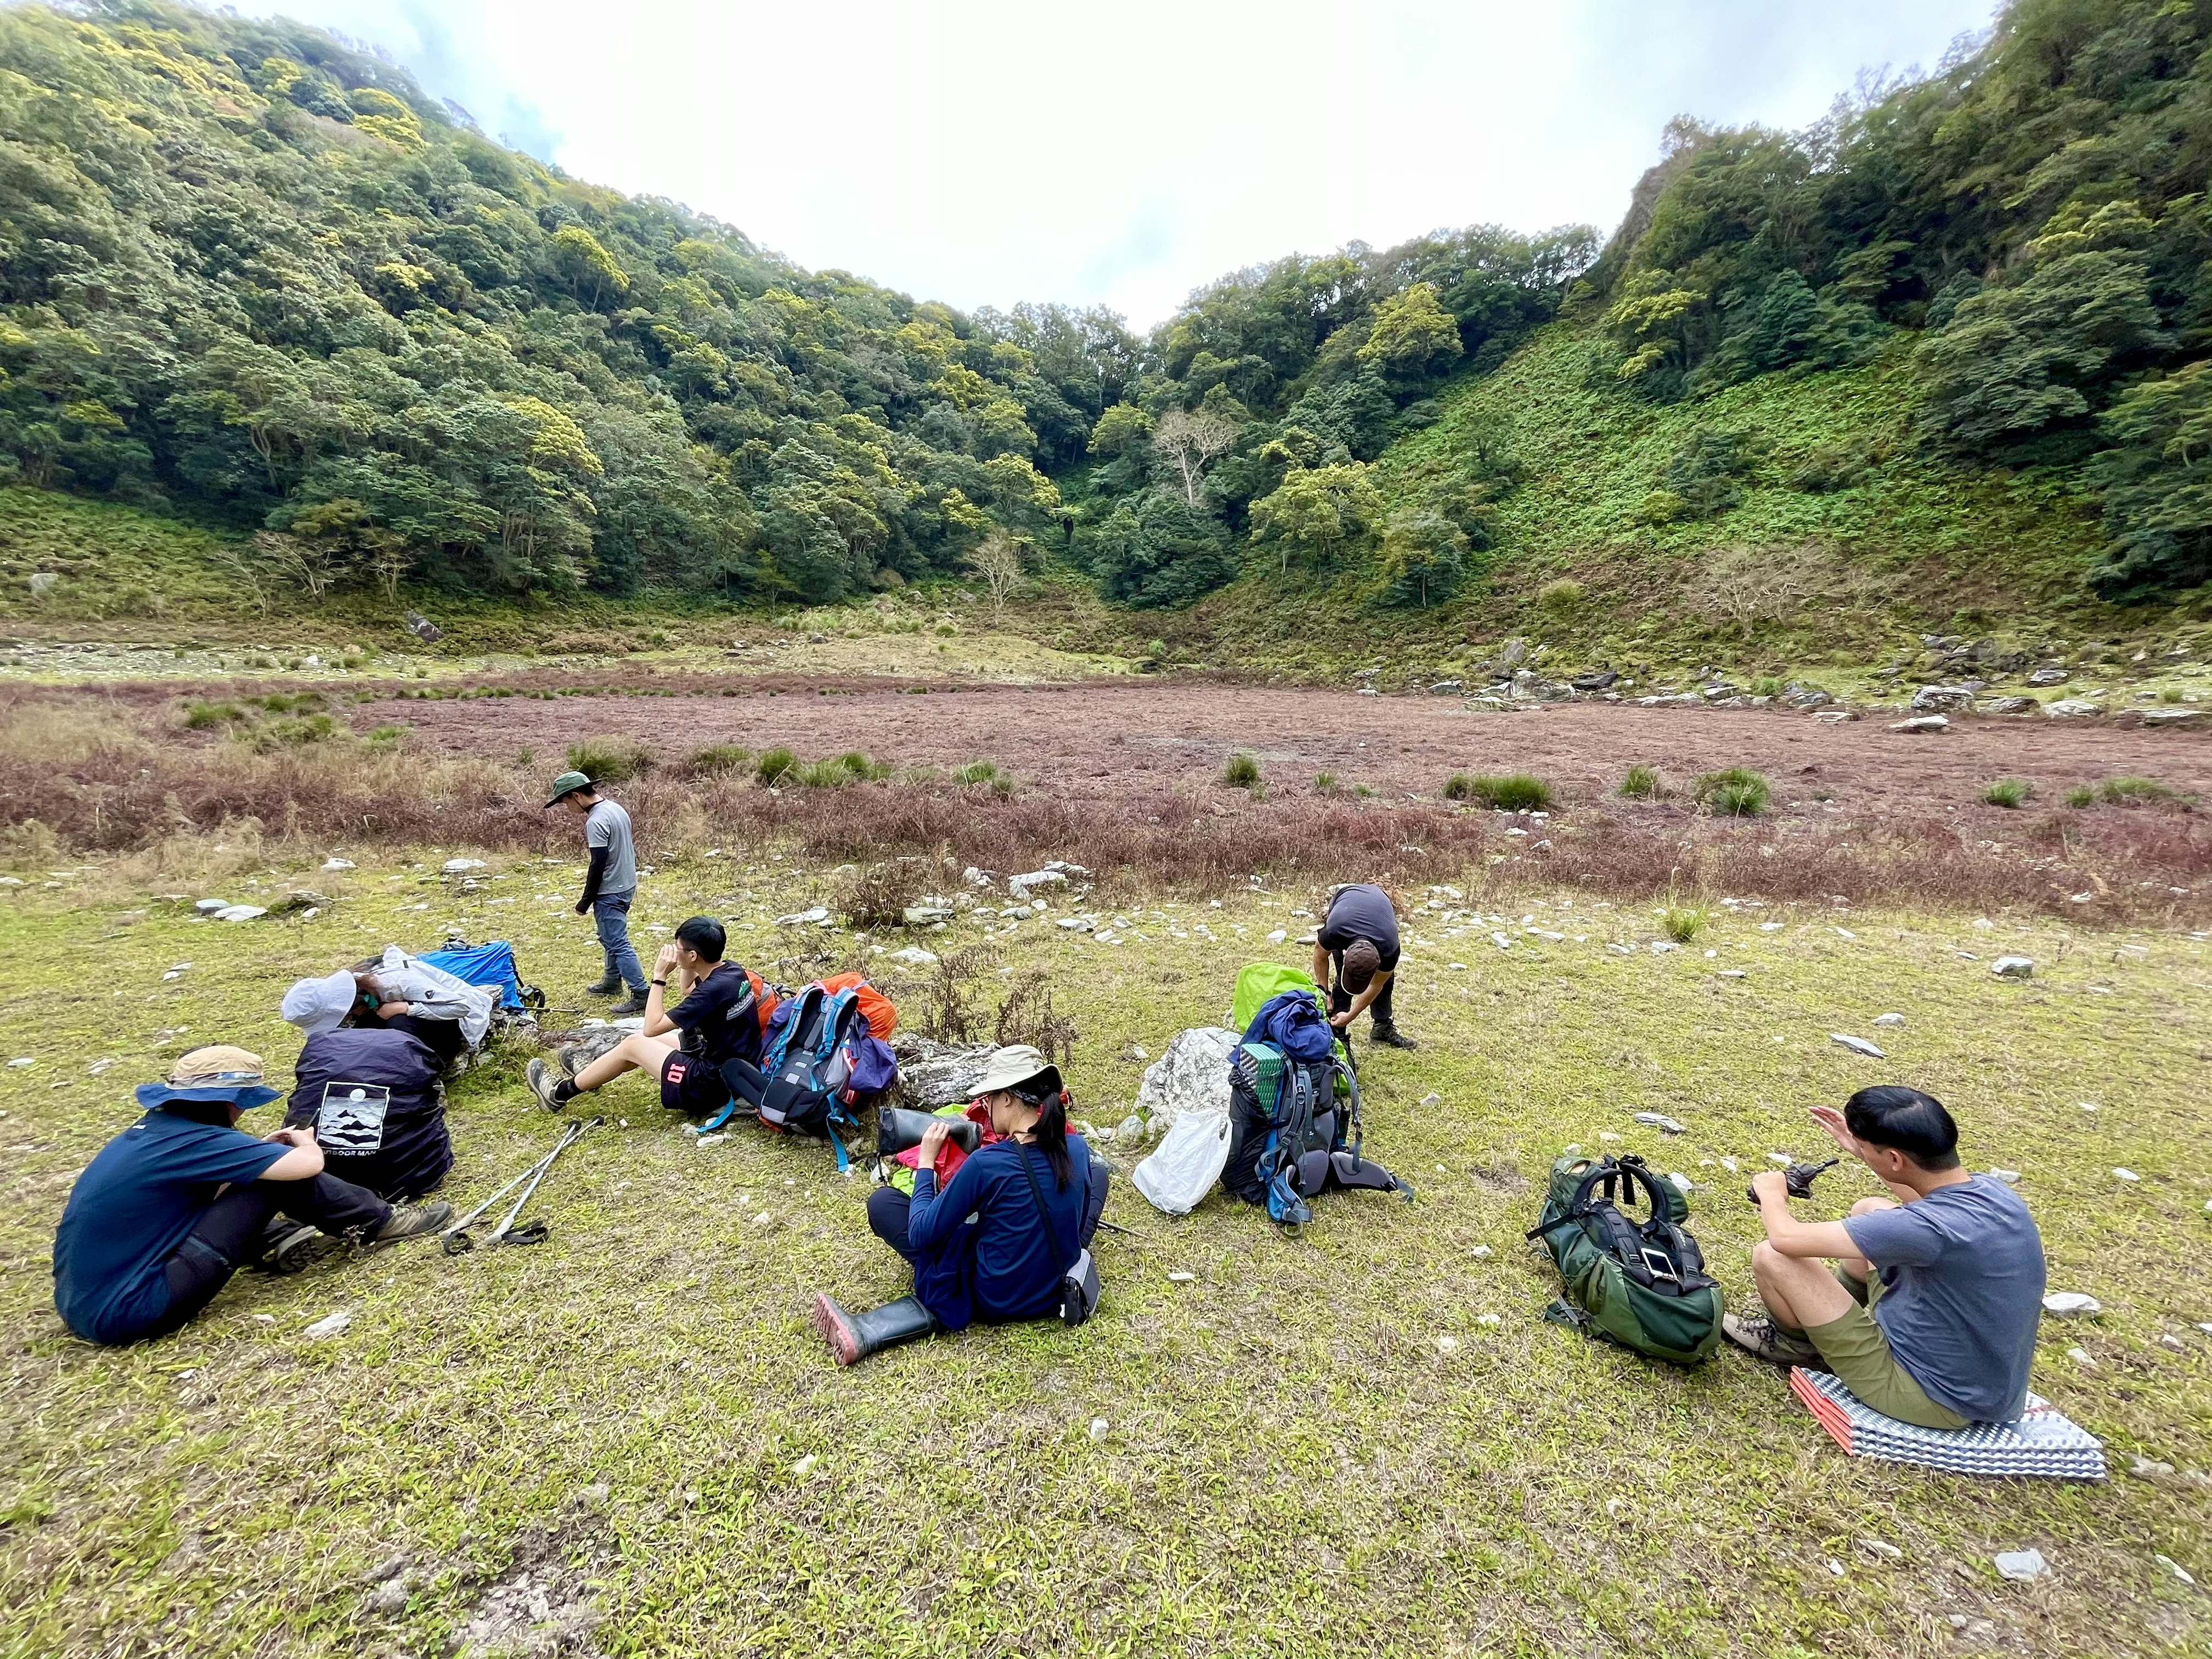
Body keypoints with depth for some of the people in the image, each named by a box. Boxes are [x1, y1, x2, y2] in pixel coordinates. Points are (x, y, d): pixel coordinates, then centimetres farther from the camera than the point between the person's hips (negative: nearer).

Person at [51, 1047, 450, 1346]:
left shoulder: (156, 1130, 5)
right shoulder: (189, 1140, -21)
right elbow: (309, 1164, -21)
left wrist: (263, 1149, 8)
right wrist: (306, 1143, 1)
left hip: (88, 1302, 9)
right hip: (125, 1313, -9)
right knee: (276, 1178, -13)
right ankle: (378, 1223, 0)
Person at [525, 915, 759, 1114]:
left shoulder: (714, 990, -28)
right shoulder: (731, 970, -2)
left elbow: (651, 1027, -19)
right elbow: (687, 989, 20)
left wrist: (659, 976, -15)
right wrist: (684, 966, 3)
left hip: (711, 1085, -8)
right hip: (734, 1067, 8)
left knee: (632, 1045, 7)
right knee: (645, 1041, 21)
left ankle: (560, 1093, 27)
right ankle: (587, 1074, 45)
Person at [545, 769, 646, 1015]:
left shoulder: (596, 821, -22)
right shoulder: (615, 808, 7)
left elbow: (598, 865, -22)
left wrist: (585, 901, -13)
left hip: (610, 893, -10)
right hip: (626, 885, 10)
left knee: (617, 944, -5)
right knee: (611, 938, 23)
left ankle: (641, 995, -5)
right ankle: (612, 981, 37)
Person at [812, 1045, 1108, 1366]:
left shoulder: (986, 1163, -27)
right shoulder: (1077, 1148, -11)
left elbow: (920, 1235, -15)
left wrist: (925, 1162, -6)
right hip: (1059, 1289, 3)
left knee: (882, 1202, 5)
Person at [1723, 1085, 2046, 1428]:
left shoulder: (1933, 1228, -35)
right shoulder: (1989, 1188, -10)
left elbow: (1786, 1238, -29)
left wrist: (1771, 1192, -8)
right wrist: (1865, 1149, 14)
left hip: (1937, 1398, -8)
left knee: (1771, 1257, -13)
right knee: (1869, 1210, 14)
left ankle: (1800, 1346, 19)